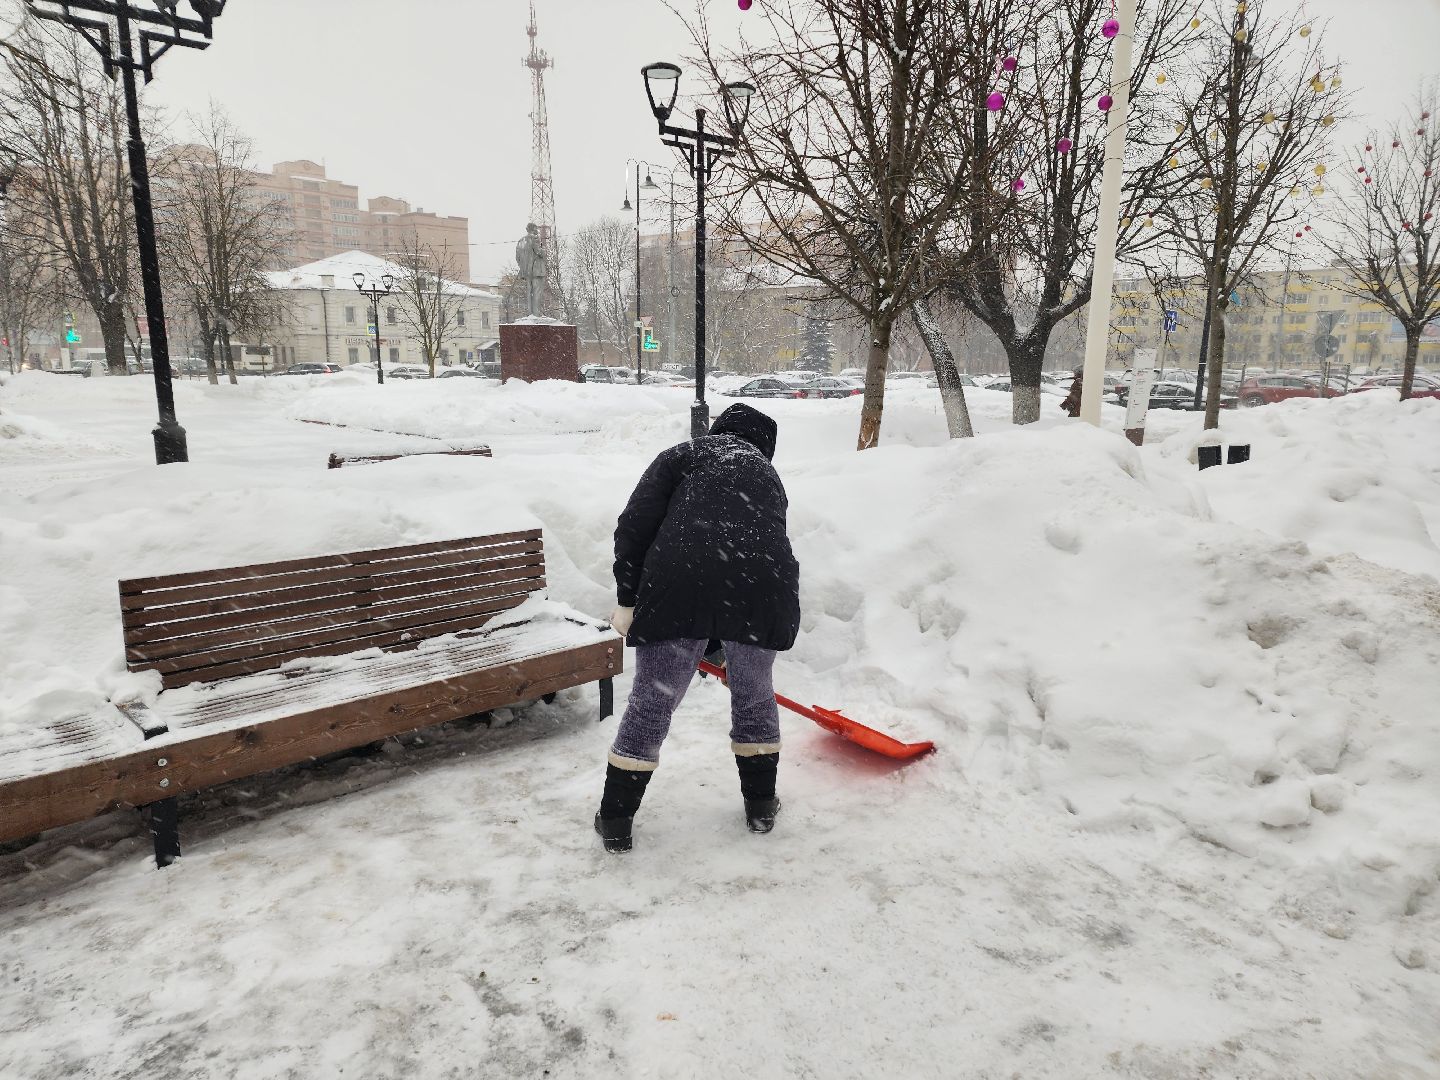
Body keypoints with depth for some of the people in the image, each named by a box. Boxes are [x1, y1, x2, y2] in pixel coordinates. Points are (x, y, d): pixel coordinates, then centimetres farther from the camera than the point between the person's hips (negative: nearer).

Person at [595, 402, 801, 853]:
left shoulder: (684, 454, 19)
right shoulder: (768, 475, 31)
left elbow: (635, 525, 3)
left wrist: (627, 600, 8)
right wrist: (720, 643, 44)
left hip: (679, 585, -3)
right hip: (763, 589, 3)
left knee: (650, 705, 11)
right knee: (754, 696, 25)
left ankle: (615, 821, 24)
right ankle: (761, 805, 39)